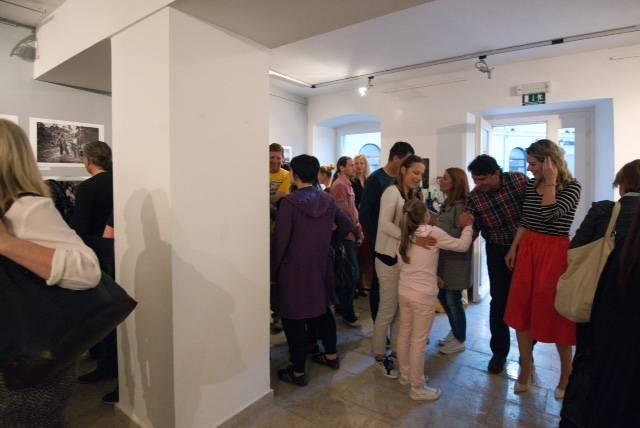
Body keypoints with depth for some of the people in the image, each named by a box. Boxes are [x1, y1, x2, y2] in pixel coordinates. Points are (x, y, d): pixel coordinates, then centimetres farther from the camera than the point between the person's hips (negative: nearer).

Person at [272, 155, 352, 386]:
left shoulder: (289, 202, -17)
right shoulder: (327, 200, 0)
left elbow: (280, 240, -16)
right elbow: (347, 225, 9)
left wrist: (274, 268, -4)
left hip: (295, 267, -6)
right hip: (321, 264, 6)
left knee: (295, 317, 7)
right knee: (322, 309, 23)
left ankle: (298, 372, 19)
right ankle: (331, 355, 38)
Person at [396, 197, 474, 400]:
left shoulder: (405, 235, 6)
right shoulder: (433, 232, -12)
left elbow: (401, 265, 10)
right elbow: (462, 246, -4)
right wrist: (467, 226, 12)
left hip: (404, 291, 7)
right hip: (423, 295, -7)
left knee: (404, 334, 19)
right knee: (419, 341, 4)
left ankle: (405, 374, 38)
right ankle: (417, 388, 18)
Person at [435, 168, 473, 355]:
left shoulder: (461, 205, -16)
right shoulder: (447, 203, 10)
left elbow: (460, 235, -21)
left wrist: (437, 225, -22)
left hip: (455, 259, -9)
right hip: (444, 256, 9)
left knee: (453, 299, 4)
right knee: (443, 296, 17)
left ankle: (460, 340, 23)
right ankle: (455, 333, 36)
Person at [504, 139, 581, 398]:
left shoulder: (571, 186, -8)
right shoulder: (531, 184, 8)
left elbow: (550, 214, -22)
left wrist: (550, 181, -16)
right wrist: (513, 248, 8)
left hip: (554, 252, -5)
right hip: (527, 249, 5)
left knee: (555, 311, 3)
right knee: (522, 308, 7)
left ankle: (566, 376, 25)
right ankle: (526, 367, 23)